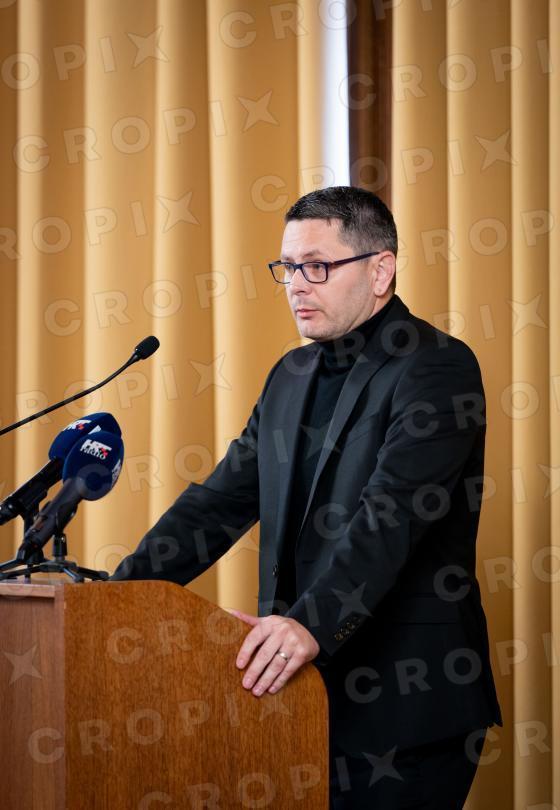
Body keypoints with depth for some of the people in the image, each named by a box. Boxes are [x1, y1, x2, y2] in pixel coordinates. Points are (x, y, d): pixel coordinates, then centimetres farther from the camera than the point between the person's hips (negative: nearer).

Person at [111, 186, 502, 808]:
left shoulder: (437, 366, -10)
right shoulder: (291, 377, 15)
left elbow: (392, 515, -23)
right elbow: (222, 499, 13)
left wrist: (312, 624, -36)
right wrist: (123, 591, 0)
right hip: (301, 687, 7)